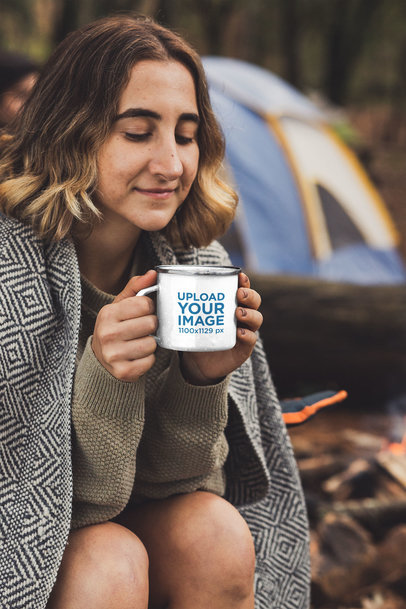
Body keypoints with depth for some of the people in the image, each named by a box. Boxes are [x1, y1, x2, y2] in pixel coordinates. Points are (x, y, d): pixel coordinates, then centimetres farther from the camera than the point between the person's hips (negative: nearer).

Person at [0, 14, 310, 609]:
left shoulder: (196, 263, -8)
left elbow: (171, 478, -5)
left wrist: (203, 377, -24)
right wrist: (100, 378, -36)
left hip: (137, 516, 4)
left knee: (218, 535, -24)